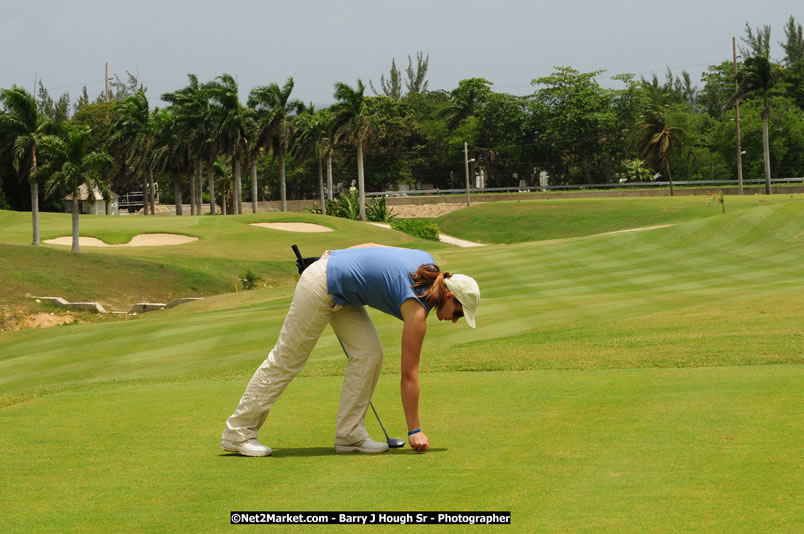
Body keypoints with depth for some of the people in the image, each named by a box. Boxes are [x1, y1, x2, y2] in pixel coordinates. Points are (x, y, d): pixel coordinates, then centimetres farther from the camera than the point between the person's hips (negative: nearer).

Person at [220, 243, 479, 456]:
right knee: (285, 361, 1)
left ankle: (349, 434, 4)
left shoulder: (428, 263, -2)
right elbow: (409, 374, -18)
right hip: (320, 287, -9)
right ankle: (238, 433, 11)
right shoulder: (417, 308, -22)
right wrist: (414, 430, -13)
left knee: (369, 353, 0)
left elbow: (370, 246, 9)